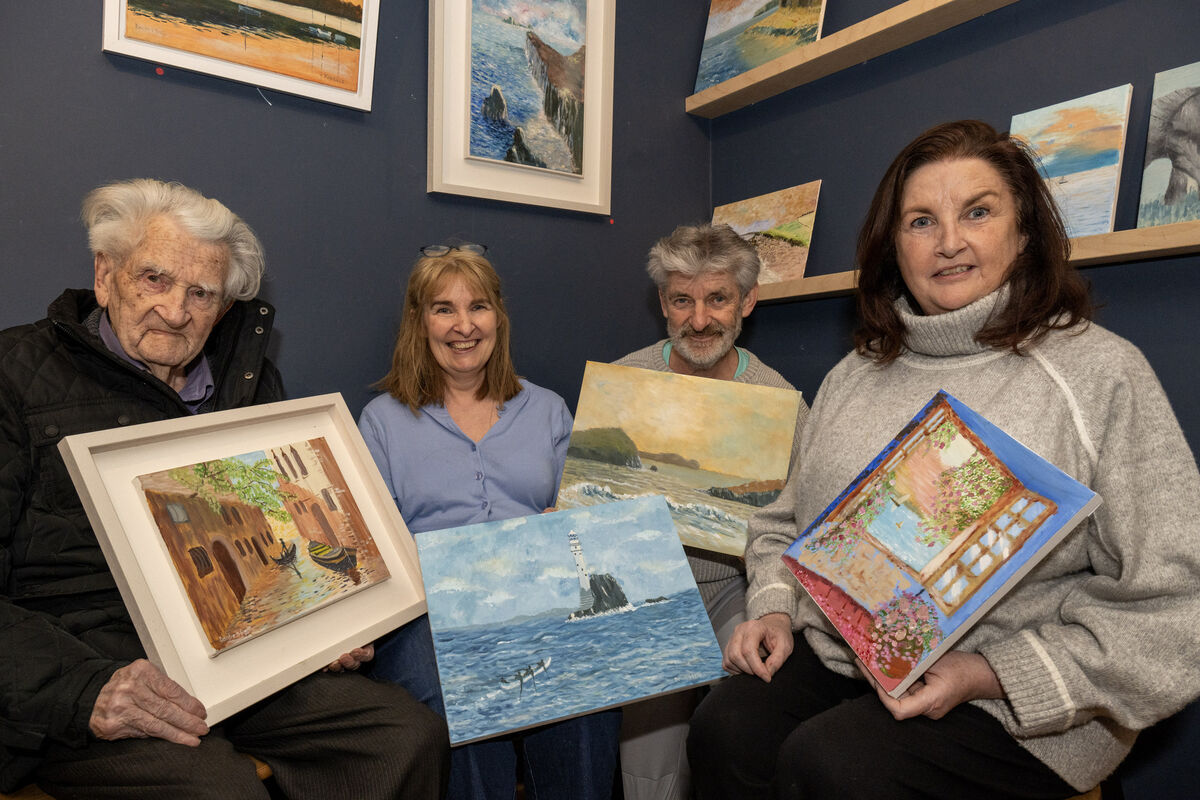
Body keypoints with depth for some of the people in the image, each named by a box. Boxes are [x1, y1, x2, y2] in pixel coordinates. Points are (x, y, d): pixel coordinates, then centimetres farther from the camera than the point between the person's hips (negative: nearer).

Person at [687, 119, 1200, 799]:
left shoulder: (1099, 372, -6)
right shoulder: (854, 378, 9)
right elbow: (786, 526, 17)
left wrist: (985, 674, -17)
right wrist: (775, 611, -1)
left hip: (1018, 700, -4)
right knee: (725, 729, -21)